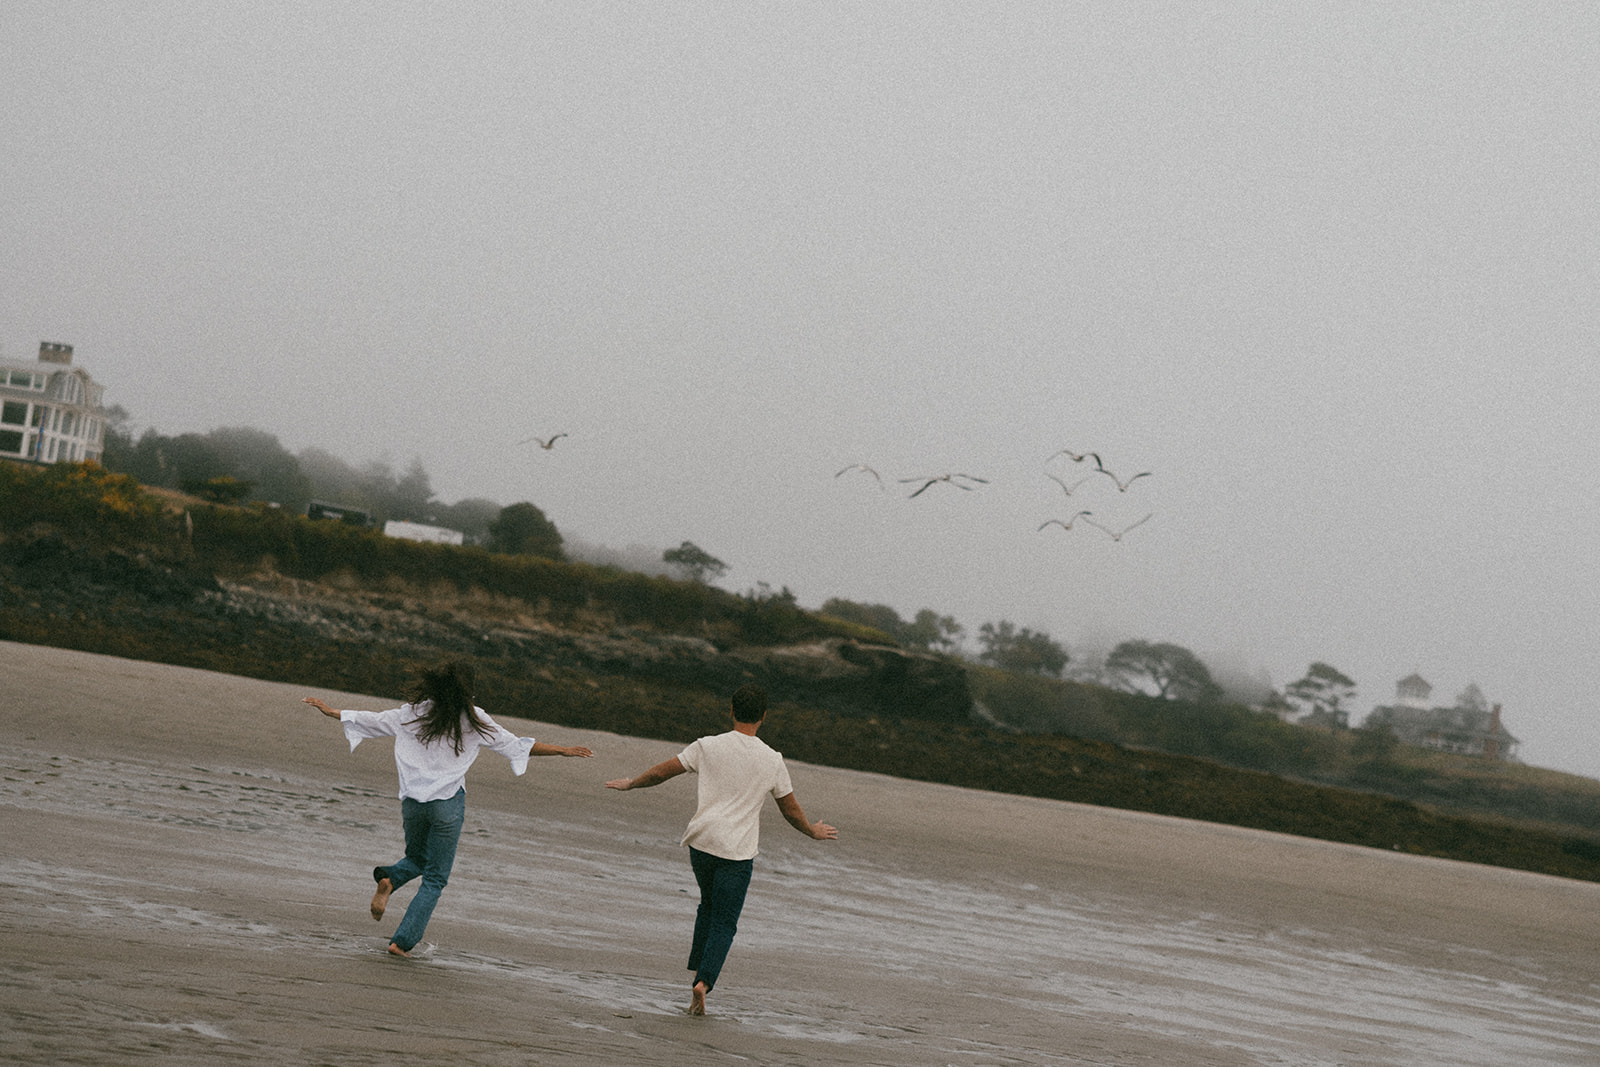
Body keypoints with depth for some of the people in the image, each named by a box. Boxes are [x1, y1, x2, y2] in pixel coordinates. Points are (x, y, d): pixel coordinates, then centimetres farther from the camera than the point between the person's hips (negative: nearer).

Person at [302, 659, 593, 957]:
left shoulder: (412, 713, 2)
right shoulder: (474, 720, -3)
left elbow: (372, 721, 11)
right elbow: (517, 746, 0)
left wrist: (331, 712, 25)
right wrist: (562, 750, 8)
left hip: (412, 800, 3)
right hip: (448, 804, -3)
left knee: (416, 858, 27)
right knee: (435, 878, 7)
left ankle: (389, 878, -8)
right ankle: (402, 941, -5)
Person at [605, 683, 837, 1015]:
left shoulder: (708, 746, -1)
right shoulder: (773, 761, 0)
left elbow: (660, 773, 4)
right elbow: (791, 811, 11)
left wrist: (630, 784, 22)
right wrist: (813, 831, 30)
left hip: (701, 842, 2)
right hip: (737, 851, -2)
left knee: (709, 905, 24)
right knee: (724, 923, 2)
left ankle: (698, 970, 15)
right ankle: (703, 981, -16)